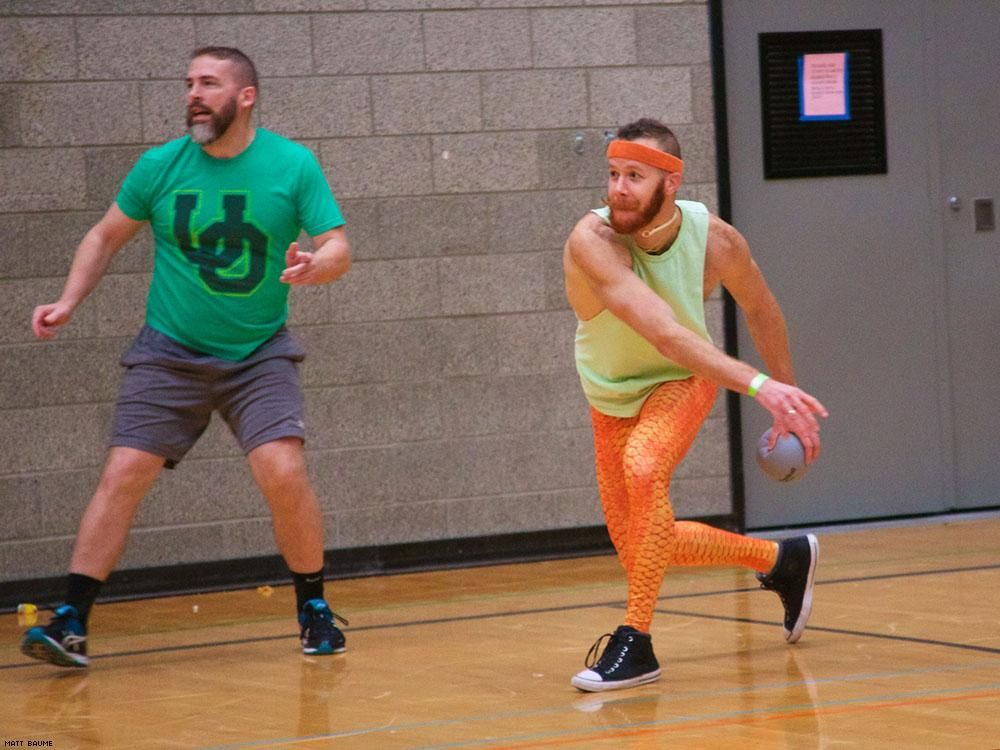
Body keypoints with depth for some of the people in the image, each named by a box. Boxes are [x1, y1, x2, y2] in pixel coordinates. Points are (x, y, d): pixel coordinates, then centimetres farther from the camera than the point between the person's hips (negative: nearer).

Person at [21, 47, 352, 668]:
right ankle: (71, 625, -4)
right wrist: (69, 303, -2)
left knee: (284, 474, -17)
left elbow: (339, 248, -7)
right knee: (122, 477, -9)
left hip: (259, 354, -1)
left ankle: (314, 610, 5)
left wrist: (314, 266, -30)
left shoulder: (294, 164, -7)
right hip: (169, 354, 1)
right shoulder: (161, 167, -3)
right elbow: (106, 237, 10)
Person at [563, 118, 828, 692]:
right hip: (613, 393, 2)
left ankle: (636, 642, -25)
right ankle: (782, 560, 31)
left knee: (644, 466, -33)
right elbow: (663, 332, -46)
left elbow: (761, 310, 0)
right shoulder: (592, 241, -34)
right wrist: (758, 384, -57)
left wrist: (786, 399, 5)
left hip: (683, 381, -1)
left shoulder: (715, 239, -23)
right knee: (637, 549, 9)